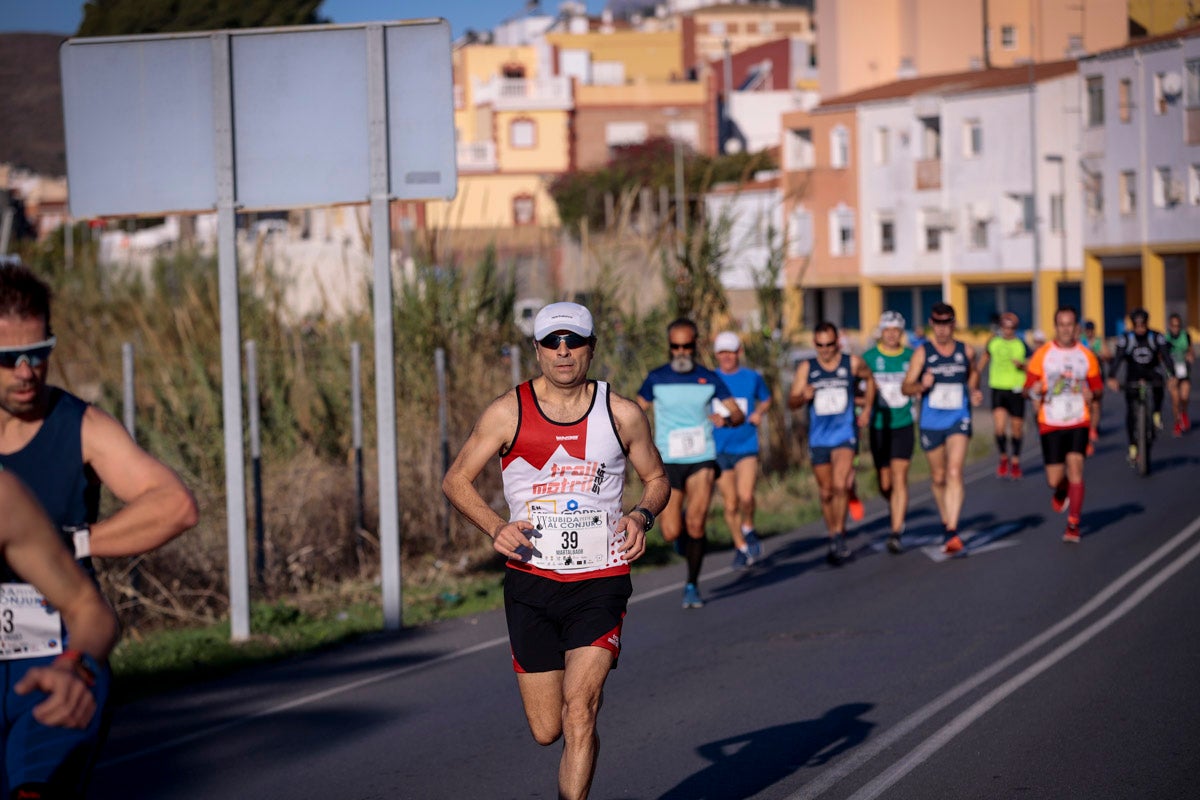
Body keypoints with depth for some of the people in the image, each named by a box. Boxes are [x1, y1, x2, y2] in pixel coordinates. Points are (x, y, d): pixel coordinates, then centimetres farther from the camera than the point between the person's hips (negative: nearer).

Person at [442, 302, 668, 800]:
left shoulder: (622, 415, 1)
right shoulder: (509, 413, -2)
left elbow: (656, 478, 15)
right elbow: (456, 480, 6)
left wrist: (642, 515, -7)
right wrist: (495, 527, -11)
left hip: (600, 581, -1)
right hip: (531, 580, 1)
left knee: (579, 713, -17)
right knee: (546, 731, 5)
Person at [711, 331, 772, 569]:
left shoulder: (753, 377, 5)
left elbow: (766, 399, 21)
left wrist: (759, 412, 0)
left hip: (746, 445, -1)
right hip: (719, 449, 1)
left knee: (745, 496, -20)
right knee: (730, 503, 1)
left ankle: (748, 529, 8)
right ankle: (741, 548, 17)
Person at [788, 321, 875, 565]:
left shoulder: (853, 363, 0)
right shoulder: (806, 368, 1)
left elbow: (869, 380, 21)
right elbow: (791, 402, -3)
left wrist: (867, 410, 13)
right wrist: (803, 396, -25)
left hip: (845, 434, -2)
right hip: (818, 437, 2)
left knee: (840, 485, -21)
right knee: (826, 492, 10)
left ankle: (839, 535, -12)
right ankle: (834, 539, 22)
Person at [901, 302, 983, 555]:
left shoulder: (966, 351, 3)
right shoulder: (922, 353, -4)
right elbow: (906, 387, -7)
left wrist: (974, 391, 4)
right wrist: (921, 386, -28)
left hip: (959, 420, 0)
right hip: (931, 422, 1)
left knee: (954, 473, -17)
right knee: (938, 477, 12)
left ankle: (952, 532, -23)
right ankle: (946, 521, 35)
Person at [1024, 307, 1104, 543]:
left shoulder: (1087, 356, 5)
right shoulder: (1042, 354, 1)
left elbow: (1098, 386, 14)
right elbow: (1028, 386, 3)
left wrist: (1093, 394, -9)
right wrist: (1034, 391, -21)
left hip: (1078, 422, 0)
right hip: (1050, 423, 0)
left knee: (1075, 467, -17)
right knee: (1054, 479, -1)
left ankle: (1073, 525, -8)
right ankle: (1061, 490, 38)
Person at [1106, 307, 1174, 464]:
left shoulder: (1157, 338, -15)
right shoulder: (1125, 339, -17)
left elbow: (1166, 357, -23)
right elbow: (1117, 358, -27)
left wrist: (1173, 376, -40)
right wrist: (1112, 378, -44)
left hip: (1151, 371, -1)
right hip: (1133, 376, 1)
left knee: (1158, 383, -37)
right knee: (1130, 410, -5)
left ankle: (1156, 413, -14)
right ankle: (1133, 446, 5)